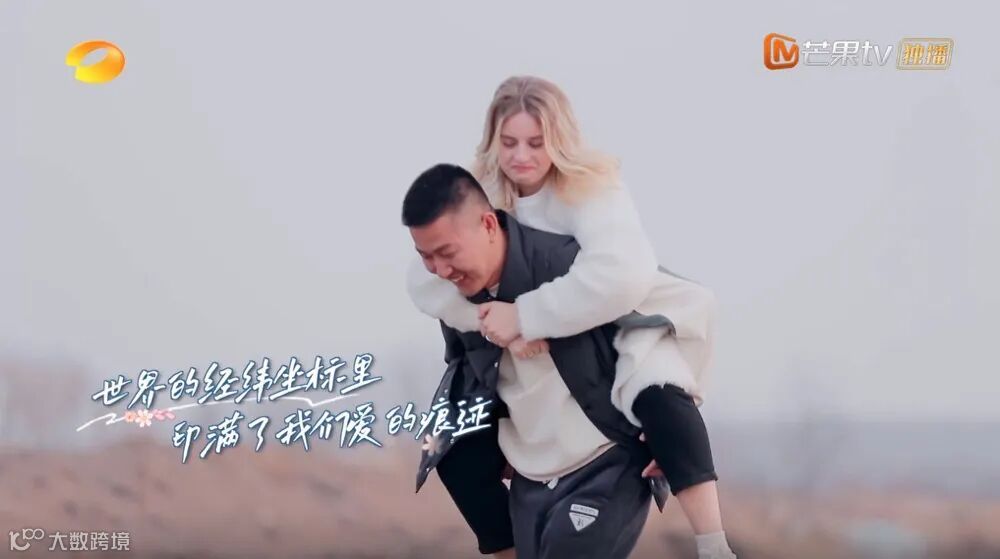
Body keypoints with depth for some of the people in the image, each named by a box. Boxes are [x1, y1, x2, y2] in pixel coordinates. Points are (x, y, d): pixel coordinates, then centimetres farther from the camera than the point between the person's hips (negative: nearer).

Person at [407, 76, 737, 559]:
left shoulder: (591, 187, -23)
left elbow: (623, 276, -42)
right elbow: (424, 280, -22)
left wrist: (523, 316, -43)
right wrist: (499, 325, -37)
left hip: (613, 329, -5)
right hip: (528, 355, 6)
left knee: (658, 392, -36)